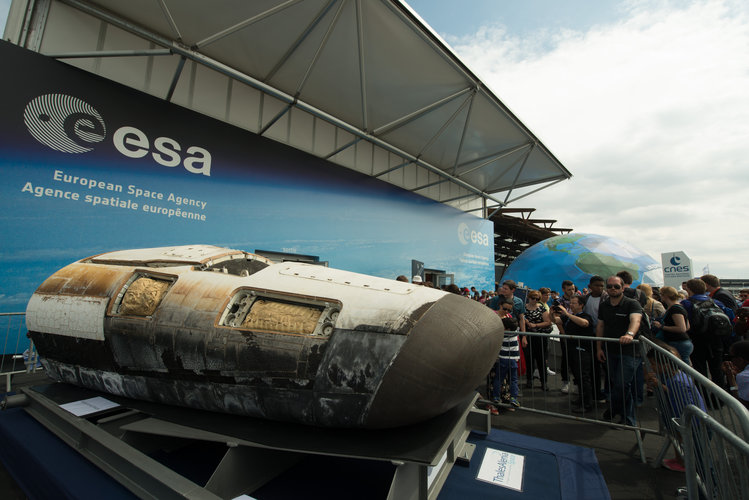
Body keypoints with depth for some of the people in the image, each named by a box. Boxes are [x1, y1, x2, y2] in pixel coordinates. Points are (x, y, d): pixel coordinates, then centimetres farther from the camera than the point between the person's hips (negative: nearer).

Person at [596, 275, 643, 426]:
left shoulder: (632, 304, -10)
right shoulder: (603, 306, 8)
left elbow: (635, 320, -29)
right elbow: (600, 326, 12)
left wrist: (630, 334, -50)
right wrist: (599, 348, 7)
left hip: (629, 351, -5)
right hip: (610, 351, 6)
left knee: (622, 385, -8)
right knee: (614, 384, 12)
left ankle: (614, 410, 15)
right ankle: (628, 417, 32)